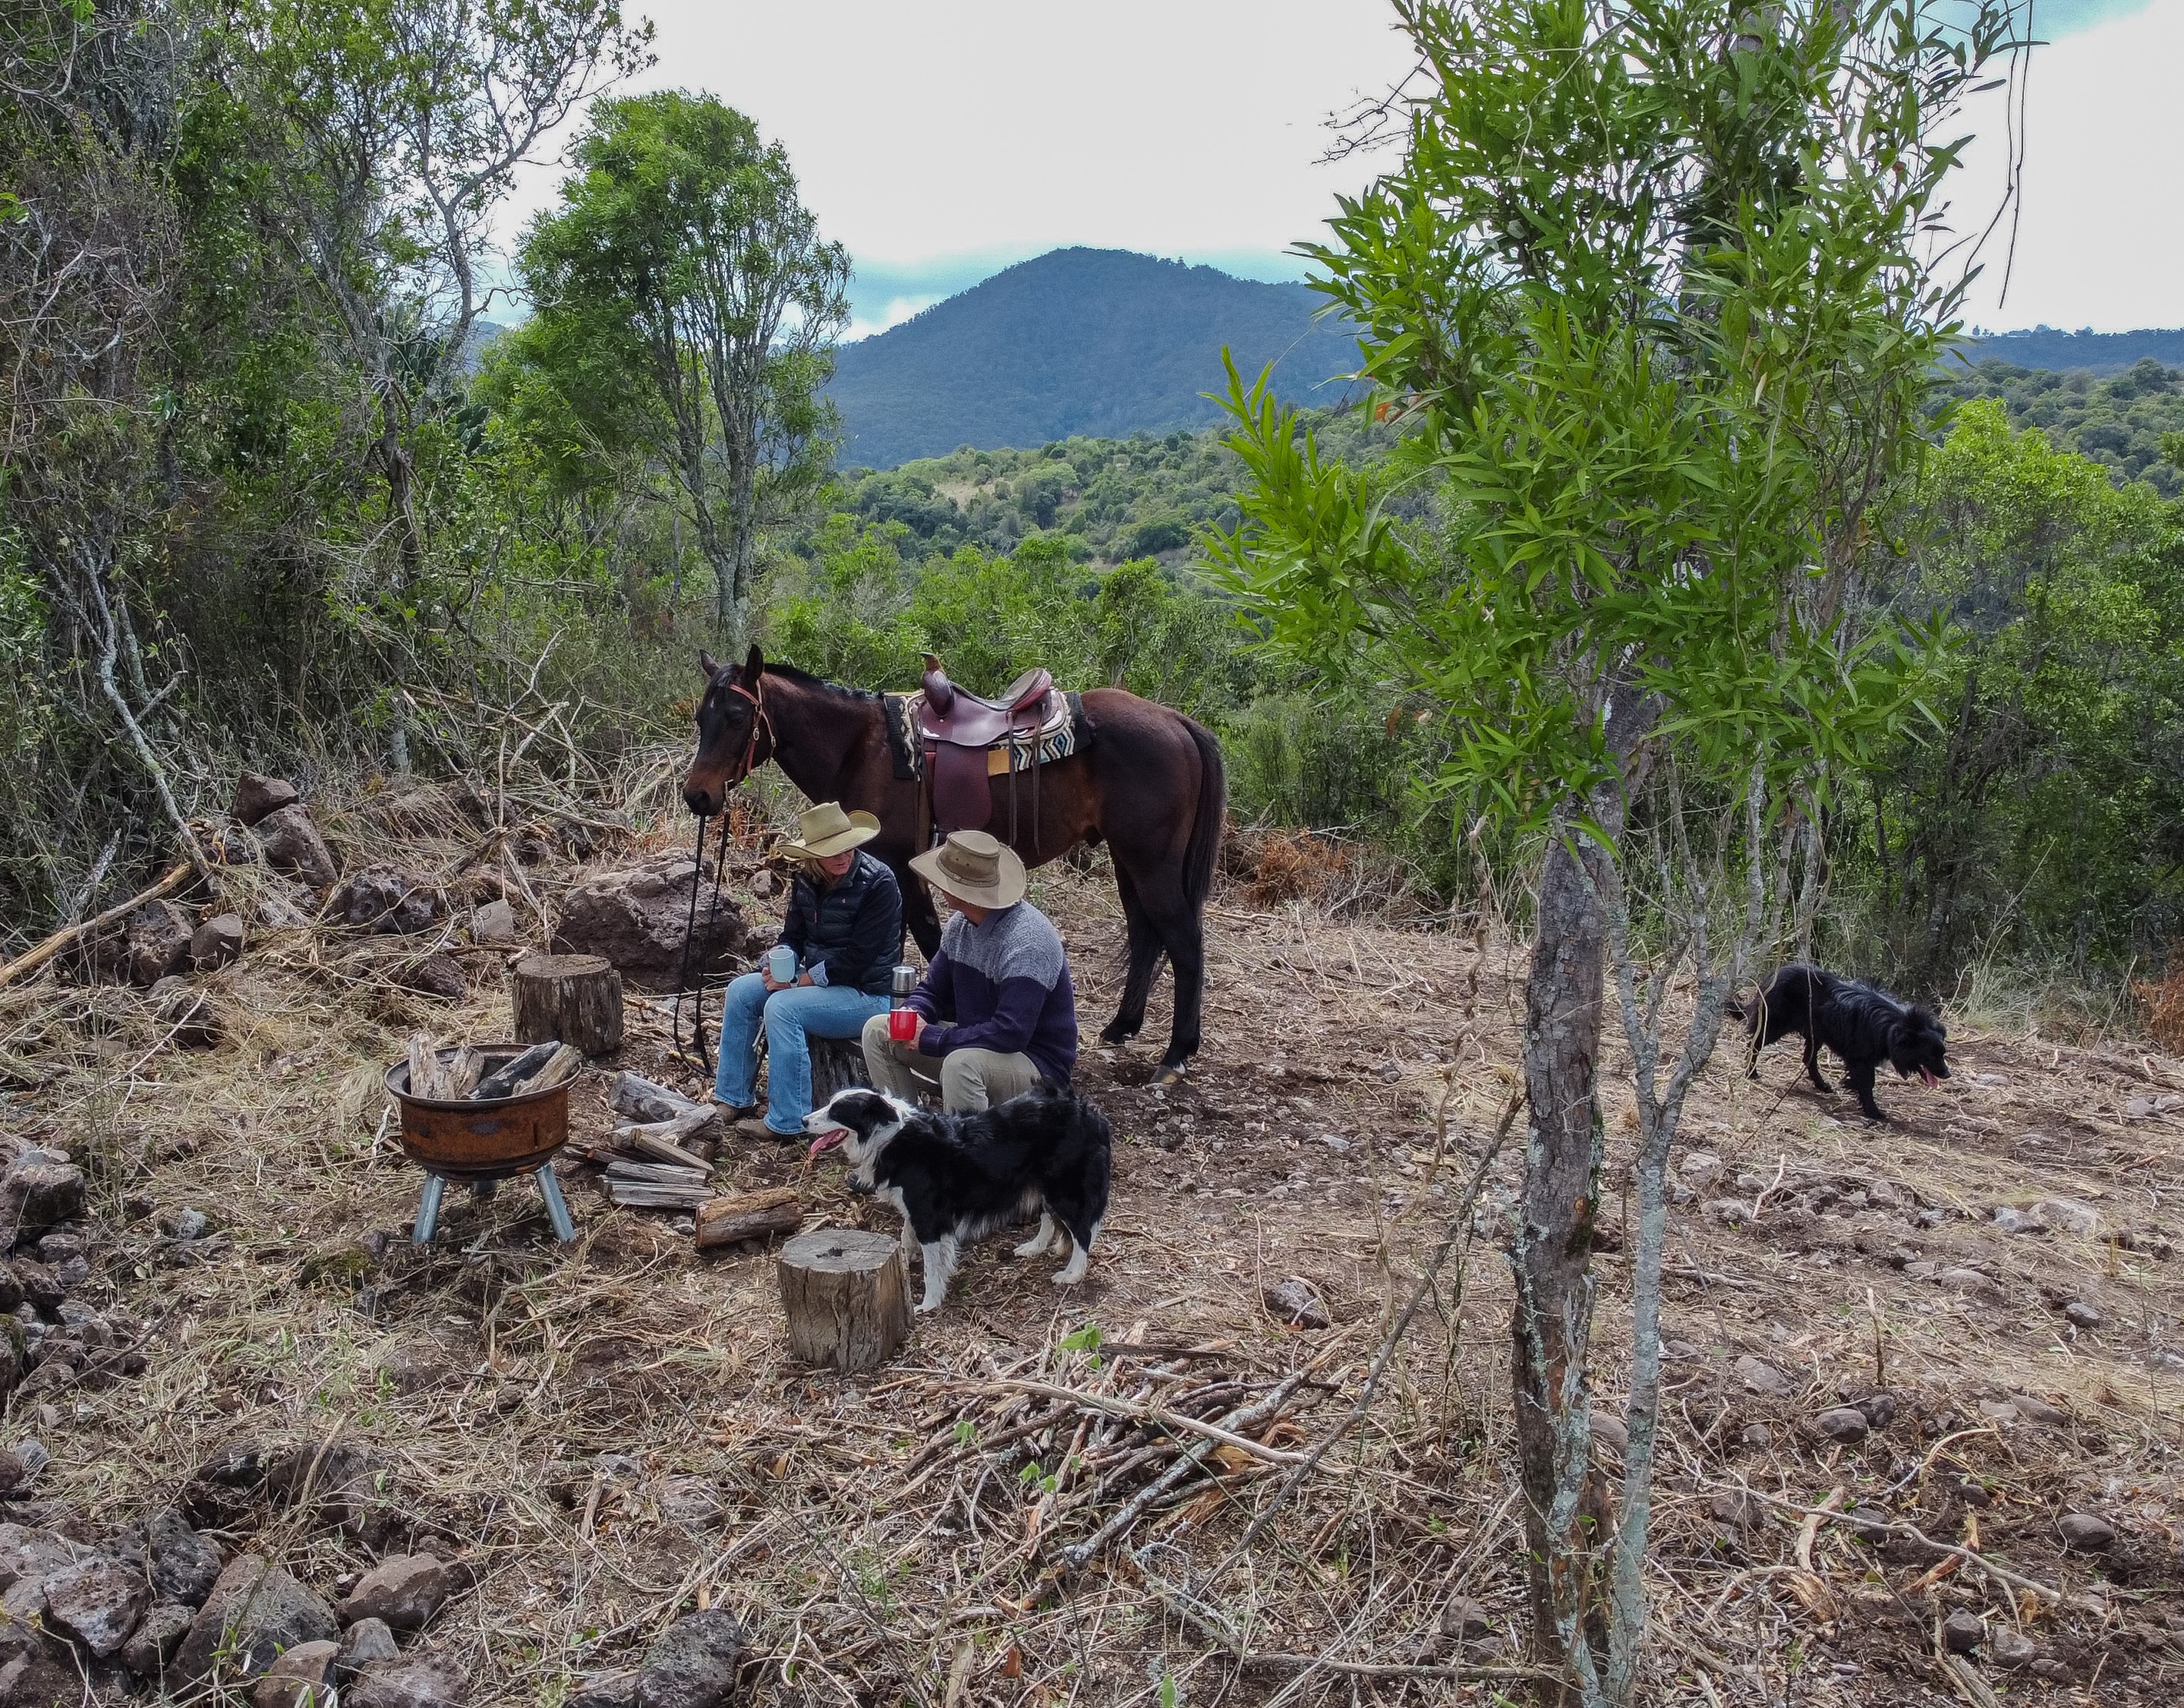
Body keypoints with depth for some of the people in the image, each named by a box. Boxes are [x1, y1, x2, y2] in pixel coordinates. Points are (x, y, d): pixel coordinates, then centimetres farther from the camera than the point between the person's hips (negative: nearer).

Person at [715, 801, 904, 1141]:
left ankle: (787, 1123, -21)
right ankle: (734, 1099, 7)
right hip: (816, 979, 8)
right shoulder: (807, 881, 2)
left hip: (867, 994, -8)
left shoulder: (878, 883, -20)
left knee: (782, 1008, -27)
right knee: (741, 991, -2)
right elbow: (792, 937, 9)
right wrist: (779, 965, -15)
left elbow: (856, 957, -23)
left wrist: (799, 981, -19)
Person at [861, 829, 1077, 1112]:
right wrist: (915, 1014, -13)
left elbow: (1010, 1034, -33)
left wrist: (932, 1039, -24)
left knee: (962, 1062, -39)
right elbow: (932, 989, 12)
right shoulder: (961, 923, 1)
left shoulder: (1026, 940, -26)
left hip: (1038, 1065, -9)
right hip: (975, 1042, 9)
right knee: (878, 1030, 1)